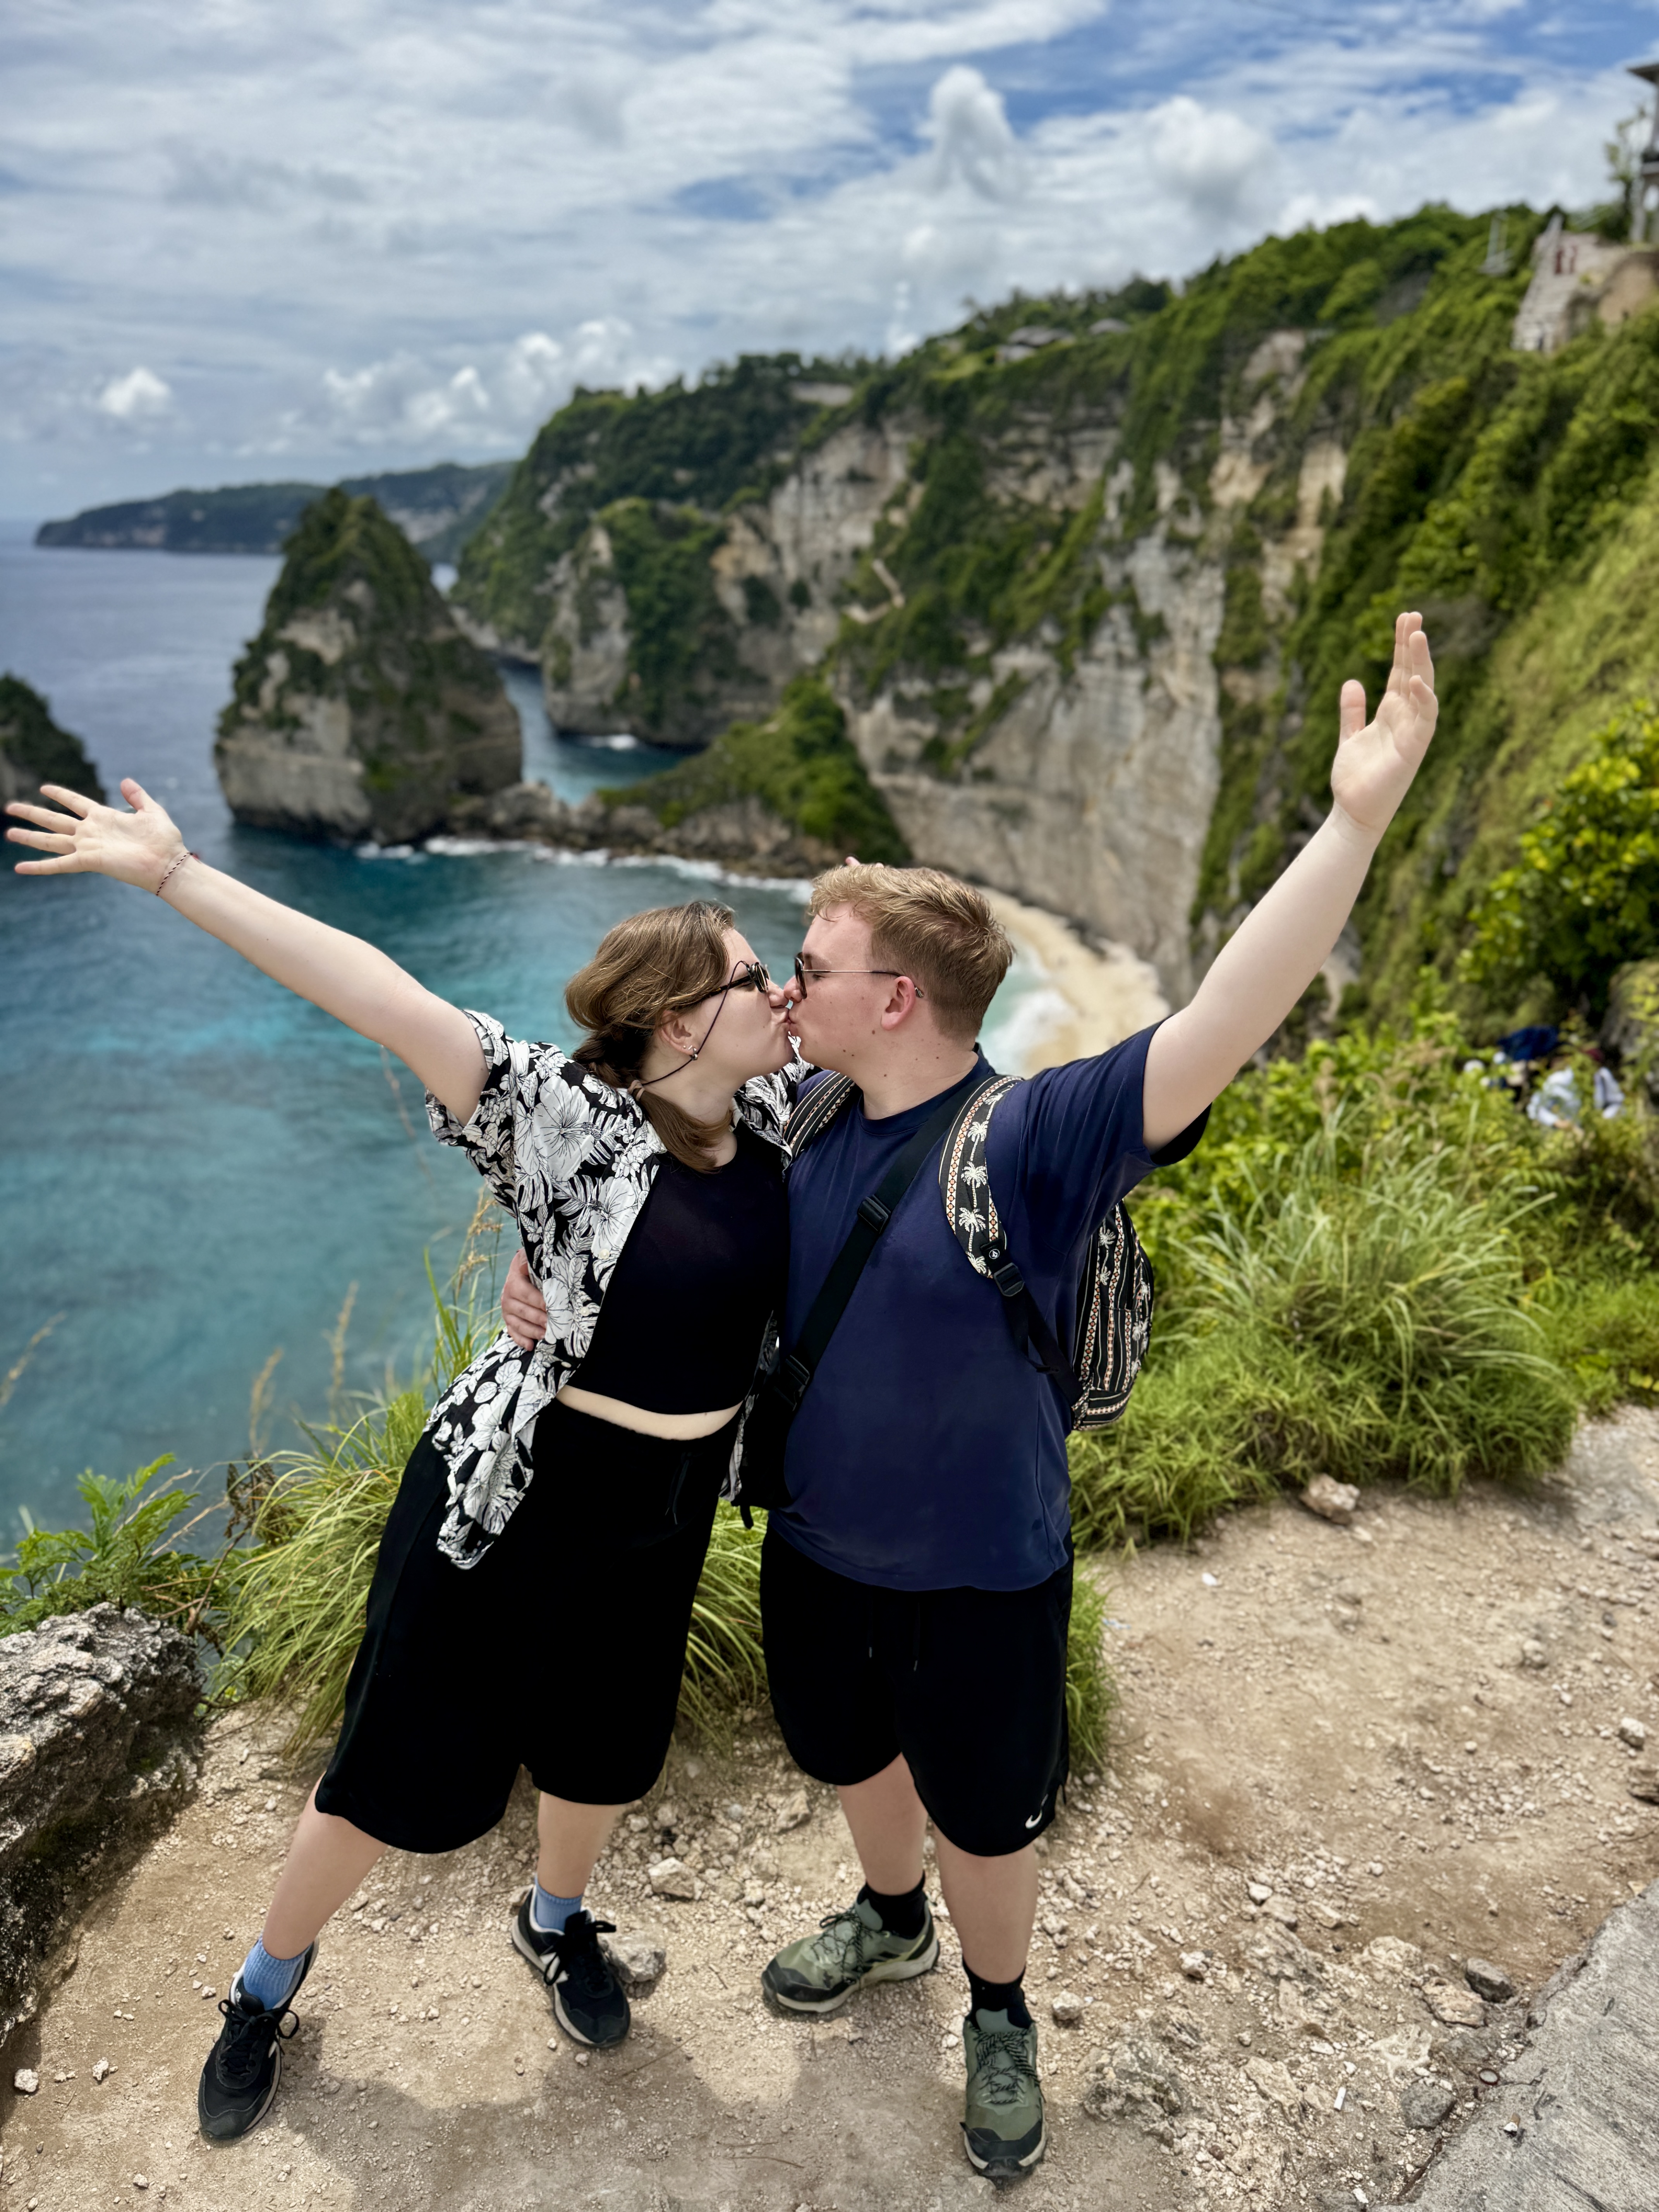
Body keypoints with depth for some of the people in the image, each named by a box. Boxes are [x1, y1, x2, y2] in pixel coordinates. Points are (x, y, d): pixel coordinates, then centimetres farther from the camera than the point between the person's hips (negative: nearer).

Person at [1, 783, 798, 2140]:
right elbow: (385, 1000, -30)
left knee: (605, 1754, 23)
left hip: (669, 1511, 5)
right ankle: (272, 1981, 41)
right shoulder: (572, 1115, -23)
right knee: (402, 1769, 11)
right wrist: (172, 872, -33)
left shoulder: (770, 1106, -5)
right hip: (517, 1495, -5)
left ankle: (557, 1924, 56)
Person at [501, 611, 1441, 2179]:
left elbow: (1219, 1031, -39)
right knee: (853, 1757, 29)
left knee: (983, 1819, 18)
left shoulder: (1037, 1139, -26)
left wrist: (1354, 823, -48)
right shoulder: (808, 1141, -7)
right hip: (815, 1551, 5)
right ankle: (890, 1921, 60)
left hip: (979, 1579, -5)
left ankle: (998, 2014, 49)